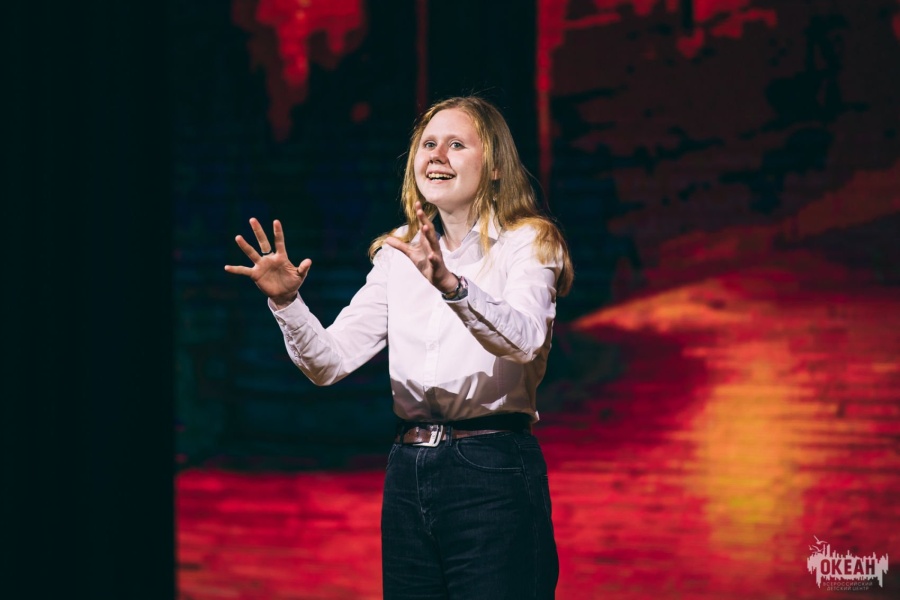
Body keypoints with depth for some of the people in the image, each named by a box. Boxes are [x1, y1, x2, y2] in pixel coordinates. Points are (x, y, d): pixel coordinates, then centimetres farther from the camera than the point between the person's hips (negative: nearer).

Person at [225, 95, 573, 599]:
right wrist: (287, 302, -12)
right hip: (409, 474, 5)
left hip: (494, 474, -5)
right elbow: (331, 360, 7)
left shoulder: (528, 243, 0)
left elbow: (524, 340, -21)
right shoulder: (399, 255, 14)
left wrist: (451, 284, -38)